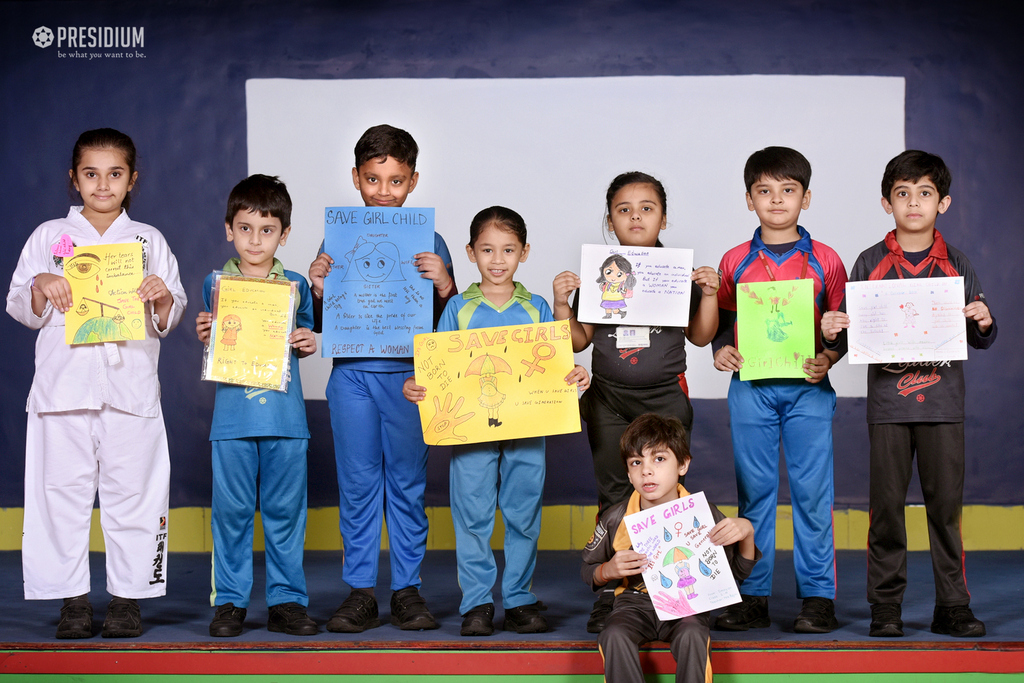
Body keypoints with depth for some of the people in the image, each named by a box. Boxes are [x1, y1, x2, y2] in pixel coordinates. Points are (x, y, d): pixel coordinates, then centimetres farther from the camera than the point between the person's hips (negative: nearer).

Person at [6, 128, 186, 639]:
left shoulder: (150, 241, 12)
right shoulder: (49, 237, 11)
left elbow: (170, 320, 11)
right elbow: (21, 309, 10)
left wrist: (163, 299, -10)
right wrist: (41, 286, -10)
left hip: (131, 382, 0)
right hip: (64, 382, 0)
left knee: (131, 490, 0)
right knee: (64, 488, 0)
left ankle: (127, 597, 8)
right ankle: (72, 600, 8)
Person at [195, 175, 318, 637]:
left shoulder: (295, 285, 8)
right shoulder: (216, 284, 7)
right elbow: (212, 351, 13)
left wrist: (309, 343, -5)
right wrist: (204, 337, -8)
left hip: (285, 415, 0)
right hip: (232, 415, 0)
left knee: (285, 508, 4)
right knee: (231, 510, 2)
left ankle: (286, 600, 12)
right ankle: (230, 600, 12)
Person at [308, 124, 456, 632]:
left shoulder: (428, 243, 4)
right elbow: (322, 325, 10)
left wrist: (444, 286, -14)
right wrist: (319, 289, -8)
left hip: (409, 376, -1)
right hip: (352, 375, 1)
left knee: (408, 484, 5)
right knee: (357, 484, 4)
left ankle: (407, 589, 14)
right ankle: (359, 592, 11)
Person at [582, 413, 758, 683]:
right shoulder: (616, 519, -5)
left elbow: (739, 570, 4)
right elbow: (588, 571, 10)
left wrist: (746, 533, -15)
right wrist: (608, 570, -14)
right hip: (636, 602, 1)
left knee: (692, 636, -34)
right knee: (614, 636, -30)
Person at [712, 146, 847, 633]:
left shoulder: (824, 261, 4)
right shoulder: (734, 262, 7)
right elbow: (723, 322, 14)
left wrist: (827, 360, -11)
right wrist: (721, 349, -5)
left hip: (808, 389, -1)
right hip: (750, 388, 1)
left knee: (812, 491, -1)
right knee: (754, 491, 5)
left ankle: (818, 597, 7)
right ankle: (752, 597, 11)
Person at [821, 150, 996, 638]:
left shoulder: (956, 265, 7)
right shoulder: (869, 264, 5)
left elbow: (981, 340, 10)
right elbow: (851, 335, 7)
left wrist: (984, 323, -12)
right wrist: (833, 332, -14)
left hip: (943, 402, 1)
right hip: (887, 402, 0)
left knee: (946, 503, 2)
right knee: (887, 504, 1)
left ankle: (952, 606, 10)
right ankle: (885, 606, 10)